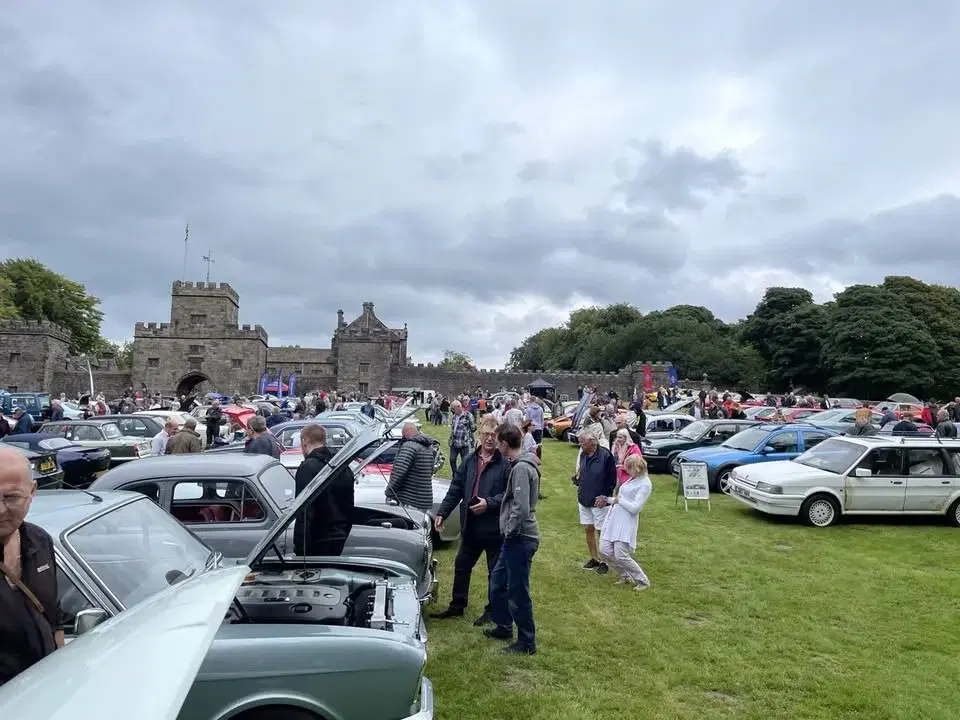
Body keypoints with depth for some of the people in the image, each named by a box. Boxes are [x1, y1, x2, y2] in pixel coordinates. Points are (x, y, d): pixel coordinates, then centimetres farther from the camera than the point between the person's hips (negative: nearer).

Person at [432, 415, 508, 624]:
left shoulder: (505, 464, -13)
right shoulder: (470, 461, 5)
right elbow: (455, 489, 9)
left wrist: (489, 503, -24)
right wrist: (442, 513, 6)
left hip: (495, 528, -6)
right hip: (470, 526, 6)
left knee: (496, 572, 10)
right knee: (461, 566, 18)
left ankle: (492, 610, 28)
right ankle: (457, 606, 35)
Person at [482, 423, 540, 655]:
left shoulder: (521, 468, -21)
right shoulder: (520, 465, 10)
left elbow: (521, 508, -26)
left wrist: (510, 531, -15)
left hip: (521, 539, -10)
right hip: (515, 538, 10)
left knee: (518, 592, 1)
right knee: (497, 581, 22)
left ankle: (527, 642, 15)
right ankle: (504, 626, 38)